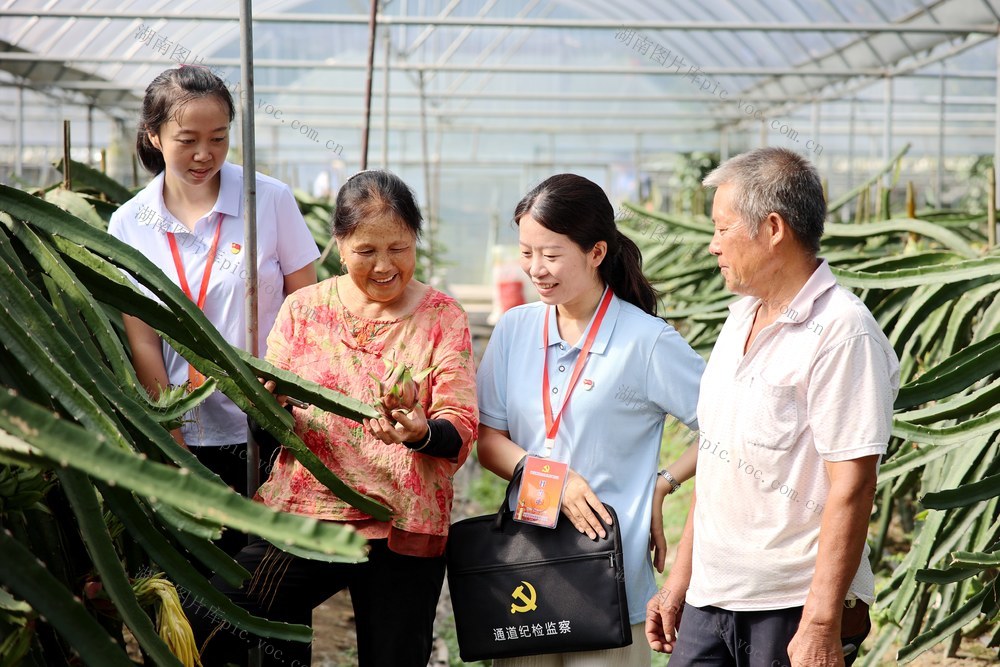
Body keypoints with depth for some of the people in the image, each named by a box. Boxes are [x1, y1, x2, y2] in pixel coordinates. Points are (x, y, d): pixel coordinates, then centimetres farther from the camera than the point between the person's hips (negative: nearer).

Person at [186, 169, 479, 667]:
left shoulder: (442, 317, 3)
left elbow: (461, 433, -5)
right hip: (301, 515, 1)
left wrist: (420, 433, -27)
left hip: (401, 532, -1)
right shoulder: (304, 308, 7)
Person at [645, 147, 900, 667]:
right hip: (709, 600, 7)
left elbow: (851, 489, -19)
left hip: (794, 608, -7)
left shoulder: (843, 332, -14)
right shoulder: (742, 316, 12)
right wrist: (679, 579, 16)